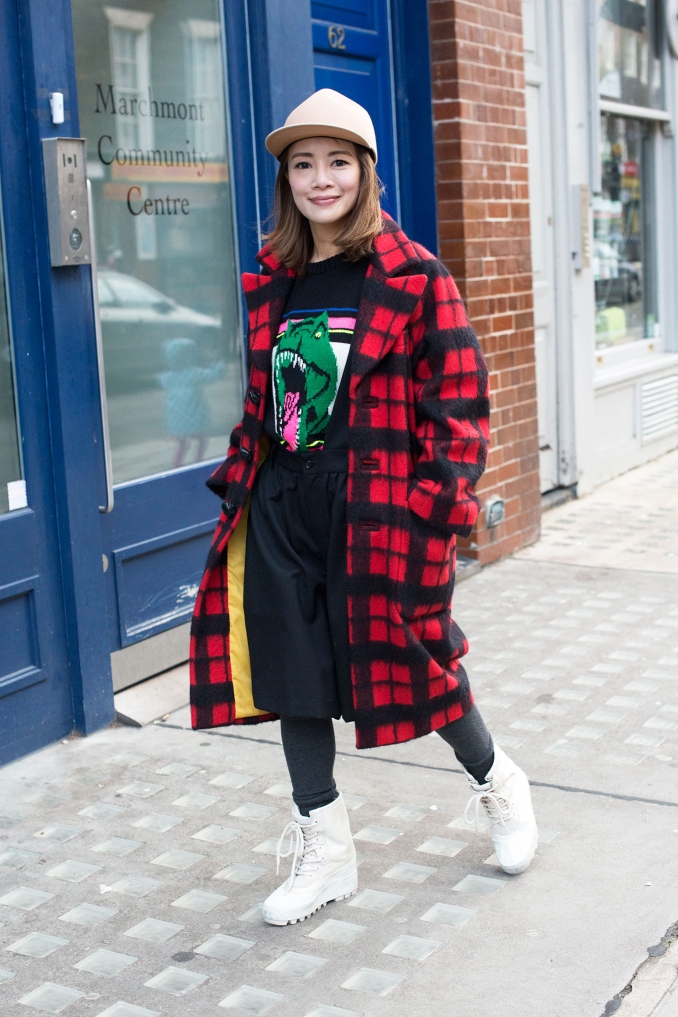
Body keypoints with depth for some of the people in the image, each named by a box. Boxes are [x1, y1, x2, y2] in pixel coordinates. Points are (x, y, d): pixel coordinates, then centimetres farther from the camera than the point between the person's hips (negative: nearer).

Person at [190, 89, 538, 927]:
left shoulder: (414, 277, -5)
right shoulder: (271, 282, 10)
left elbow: (458, 394, -7)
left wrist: (444, 496, -15)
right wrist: (241, 477, 12)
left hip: (377, 505, -5)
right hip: (281, 506, 5)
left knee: (412, 660, 4)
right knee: (293, 673, 7)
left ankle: (496, 783, 36)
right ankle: (325, 852, 23)